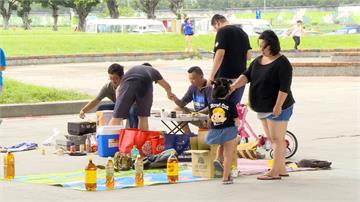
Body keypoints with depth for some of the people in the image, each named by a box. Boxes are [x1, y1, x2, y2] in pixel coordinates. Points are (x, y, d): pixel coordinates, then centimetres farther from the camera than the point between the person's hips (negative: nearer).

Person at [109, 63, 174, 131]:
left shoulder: (132, 69, 42)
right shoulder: (153, 70, 40)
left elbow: (118, 90, 38)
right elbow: (167, 86, 52)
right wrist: (169, 93, 74)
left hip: (127, 84, 1)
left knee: (116, 117, -4)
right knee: (143, 117, 15)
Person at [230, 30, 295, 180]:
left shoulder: (282, 63, -15)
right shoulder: (258, 61, 11)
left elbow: (284, 87, -19)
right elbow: (247, 75, 3)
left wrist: (278, 106, -24)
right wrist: (234, 86, -14)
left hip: (277, 108, -9)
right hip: (263, 108, 9)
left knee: (277, 139, -6)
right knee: (272, 139, 13)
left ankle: (274, 172, -7)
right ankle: (282, 169, 20)